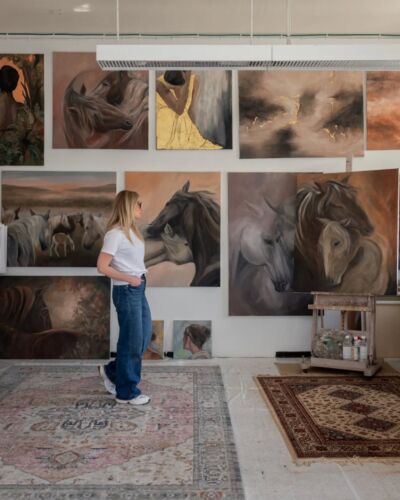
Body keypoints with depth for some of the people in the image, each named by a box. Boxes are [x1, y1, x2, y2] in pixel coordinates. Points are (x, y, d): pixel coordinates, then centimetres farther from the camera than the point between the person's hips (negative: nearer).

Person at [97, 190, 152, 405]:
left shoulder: (132, 230, 12)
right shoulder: (116, 234, -16)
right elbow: (102, 266, -19)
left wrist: (140, 278, 1)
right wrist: (129, 279, -16)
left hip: (138, 290, 9)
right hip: (126, 292, -9)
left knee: (143, 338, 15)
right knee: (132, 341, 1)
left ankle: (112, 371, 32)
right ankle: (127, 392, 16)